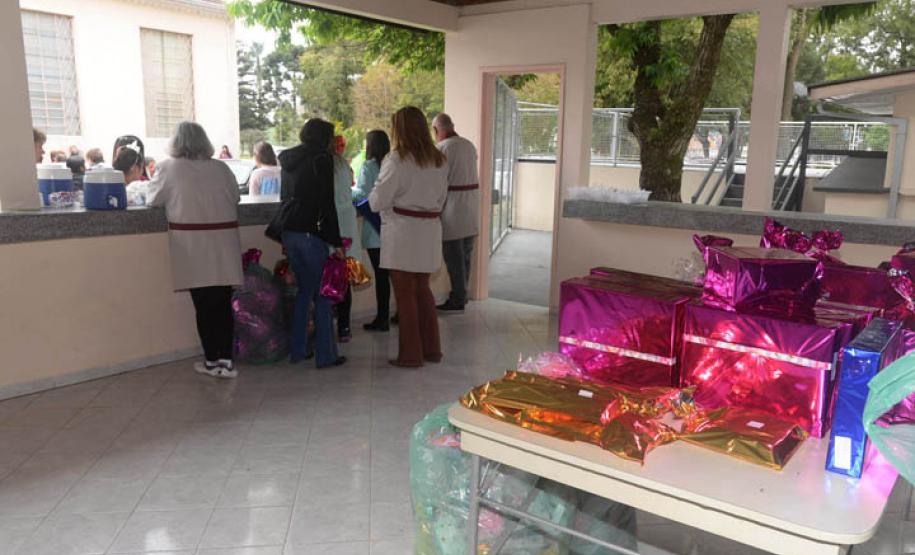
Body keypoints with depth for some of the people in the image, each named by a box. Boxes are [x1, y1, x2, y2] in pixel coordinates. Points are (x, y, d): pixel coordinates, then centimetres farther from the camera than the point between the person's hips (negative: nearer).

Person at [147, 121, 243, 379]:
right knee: (224, 303, 6)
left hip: (194, 247, -2)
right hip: (224, 245, 2)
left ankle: (212, 361, 13)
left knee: (204, 305, 5)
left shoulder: (169, 168, 0)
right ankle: (226, 361, 8)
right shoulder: (221, 168, 7)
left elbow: (153, 199, 10)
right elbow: (235, 197, 16)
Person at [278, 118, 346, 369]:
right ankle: (325, 355, 4)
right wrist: (336, 241, -10)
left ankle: (298, 350, 20)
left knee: (303, 291, 17)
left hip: (289, 232, 7)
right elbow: (327, 204, -13)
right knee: (322, 294, 0)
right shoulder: (321, 159, -9)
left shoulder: (287, 160, 14)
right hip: (312, 233, -7)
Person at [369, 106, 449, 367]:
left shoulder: (397, 160, -13)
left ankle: (411, 353, 12)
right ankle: (431, 348, 25)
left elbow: (378, 201, -10)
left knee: (405, 293, 4)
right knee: (422, 289, 18)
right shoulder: (439, 161, 7)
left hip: (402, 232, -6)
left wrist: (372, 196, 10)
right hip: (429, 231, 6)